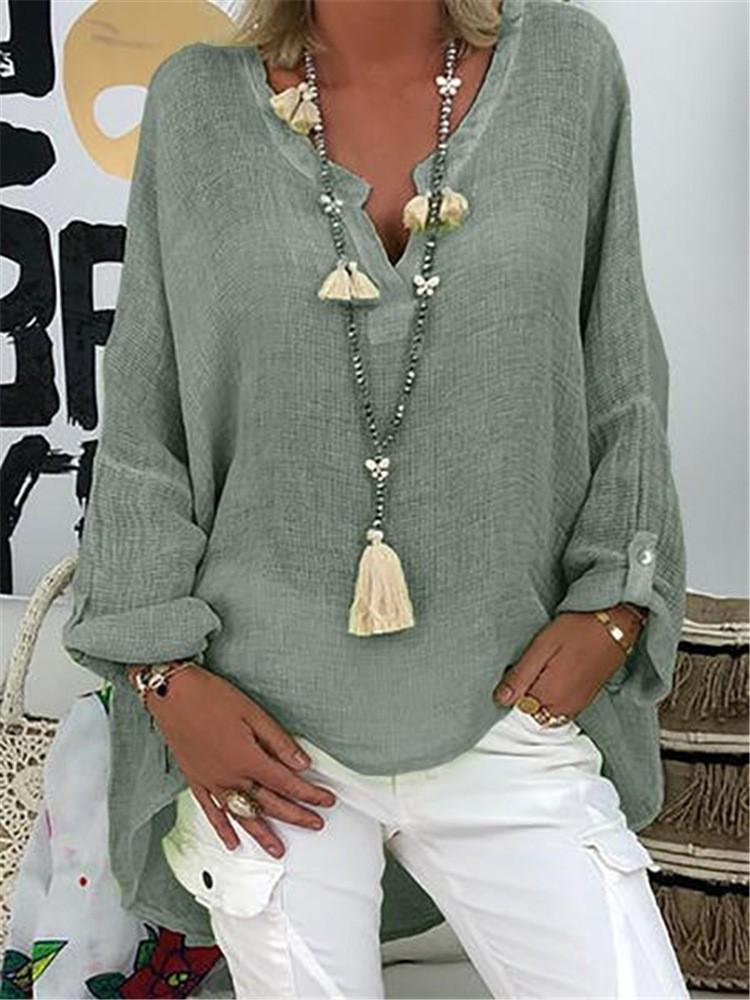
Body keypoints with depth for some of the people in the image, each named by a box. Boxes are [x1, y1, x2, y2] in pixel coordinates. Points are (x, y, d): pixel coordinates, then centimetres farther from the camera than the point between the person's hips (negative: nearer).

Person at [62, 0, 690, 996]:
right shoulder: (195, 100, 1)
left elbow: (625, 384, 7)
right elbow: (139, 424, 3)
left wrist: (614, 605, -2)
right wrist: (166, 673, -4)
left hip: (505, 710, 1)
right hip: (259, 727, 0)